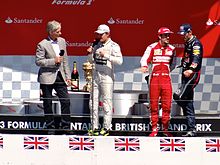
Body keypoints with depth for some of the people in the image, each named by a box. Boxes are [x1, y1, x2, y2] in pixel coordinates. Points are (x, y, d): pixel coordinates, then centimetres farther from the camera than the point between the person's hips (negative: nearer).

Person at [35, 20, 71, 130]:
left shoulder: (62, 41, 8)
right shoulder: (42, 45, -11)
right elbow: (38, 61, -12)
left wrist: (68, 76, 11)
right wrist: (54, 61, -19)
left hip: (60, 76, 5)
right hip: (47, 77, -5)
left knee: (66, 101, 0)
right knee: (48, 103, 3)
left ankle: (65, 126, 8)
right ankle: (50, 126, 14)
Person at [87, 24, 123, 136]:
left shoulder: (113, 46, -5)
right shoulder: (97, 45, 13)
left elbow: (119, 60, -18)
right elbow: (91, 60, 21)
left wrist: (106, 56, -25)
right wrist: (90, 53, 1)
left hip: (107, 77, -6)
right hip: (95, 76, 7)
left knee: (107, 103, -4)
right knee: (93, 102, 7)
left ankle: (106, 128, 1)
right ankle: (94, 128, 14)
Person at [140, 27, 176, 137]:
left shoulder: (172, 49, 11)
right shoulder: (152, 47, -1)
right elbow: (145, 59, -13)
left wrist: (167, 71, 11)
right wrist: (144, 66, -33)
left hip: (166, 79, 3)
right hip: (154, 79, -3)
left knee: (167, 105, 1)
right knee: (154, 105, 1)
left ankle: (165, 129, 11)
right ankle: (154, 129, 8)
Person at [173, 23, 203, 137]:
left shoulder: (196, 43, -11)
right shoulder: (187, 43, 19)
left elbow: (196, 59, -27)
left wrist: (191, 70, -41)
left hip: (193, 75, -10)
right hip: (186, 75, 10)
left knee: (178, 96, -22)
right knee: (188, 104, 7)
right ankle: (192, 130, 9)